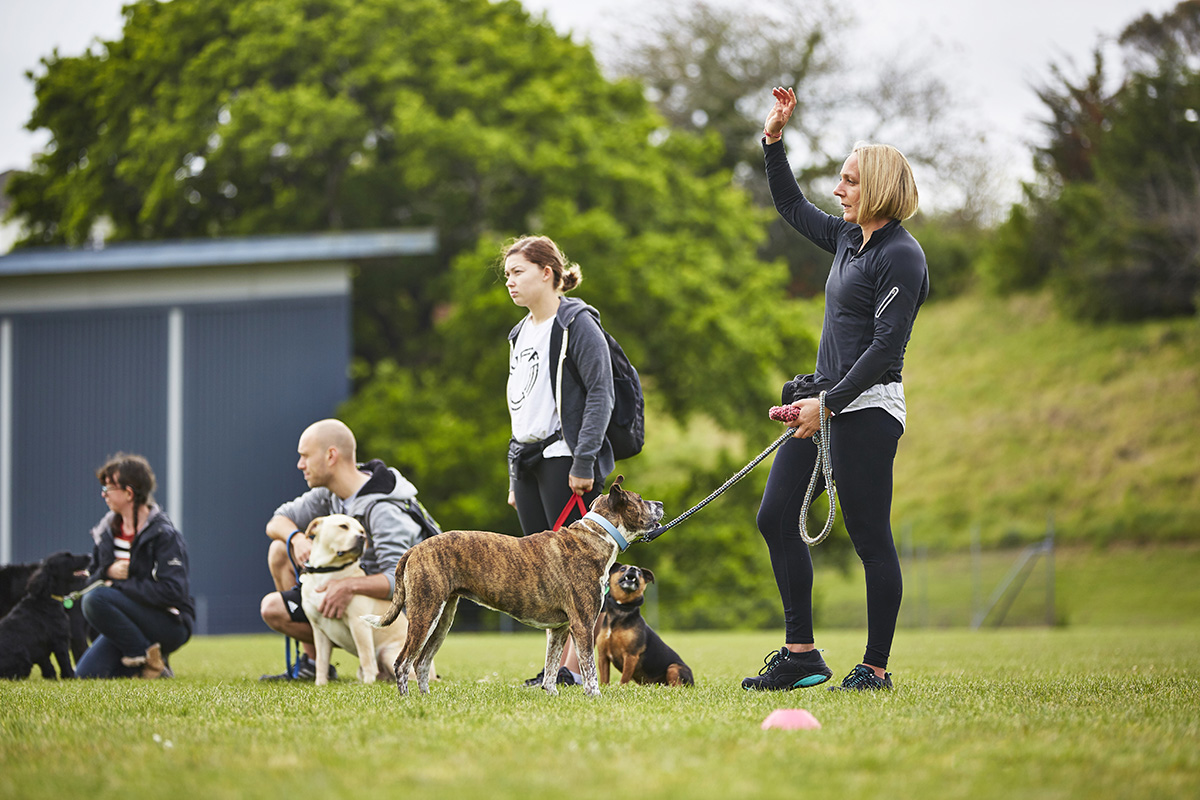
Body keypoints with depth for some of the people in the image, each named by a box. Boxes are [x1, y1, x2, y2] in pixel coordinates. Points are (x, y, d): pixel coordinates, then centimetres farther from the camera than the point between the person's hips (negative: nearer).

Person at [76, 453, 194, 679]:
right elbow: (92, 578, 15)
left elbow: (172, 591, -23)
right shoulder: (106, 531, 8)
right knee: (85, 675, -12)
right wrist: (108, 572, -9)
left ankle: (147, 656, -14)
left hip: (170, 624, -7)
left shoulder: (164, 535, -13)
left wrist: (120, 585, -19)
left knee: (94, 600, -29)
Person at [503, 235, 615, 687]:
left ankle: (575, 668, -11)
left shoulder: (577, 324, -6)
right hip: (529, 460, 8)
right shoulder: (522, 334, 19)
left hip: (565, 458, -8)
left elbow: (600, 395, -13)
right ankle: (556, 666, 6)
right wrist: (515, 476, 19)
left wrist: (583, 462, -19)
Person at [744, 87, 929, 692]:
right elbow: (792, 207, 30)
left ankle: (876, 667, 0)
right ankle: (800, 653, 11)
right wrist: (774, 138, 21)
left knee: (869, 537, -6)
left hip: (867, 407, -10)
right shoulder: (848, 239, 14)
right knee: (776, 517, 7)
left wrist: (828, 403, -19)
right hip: (828, 404, 10)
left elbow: (885, 347, -18)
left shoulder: (901, 257, -12)